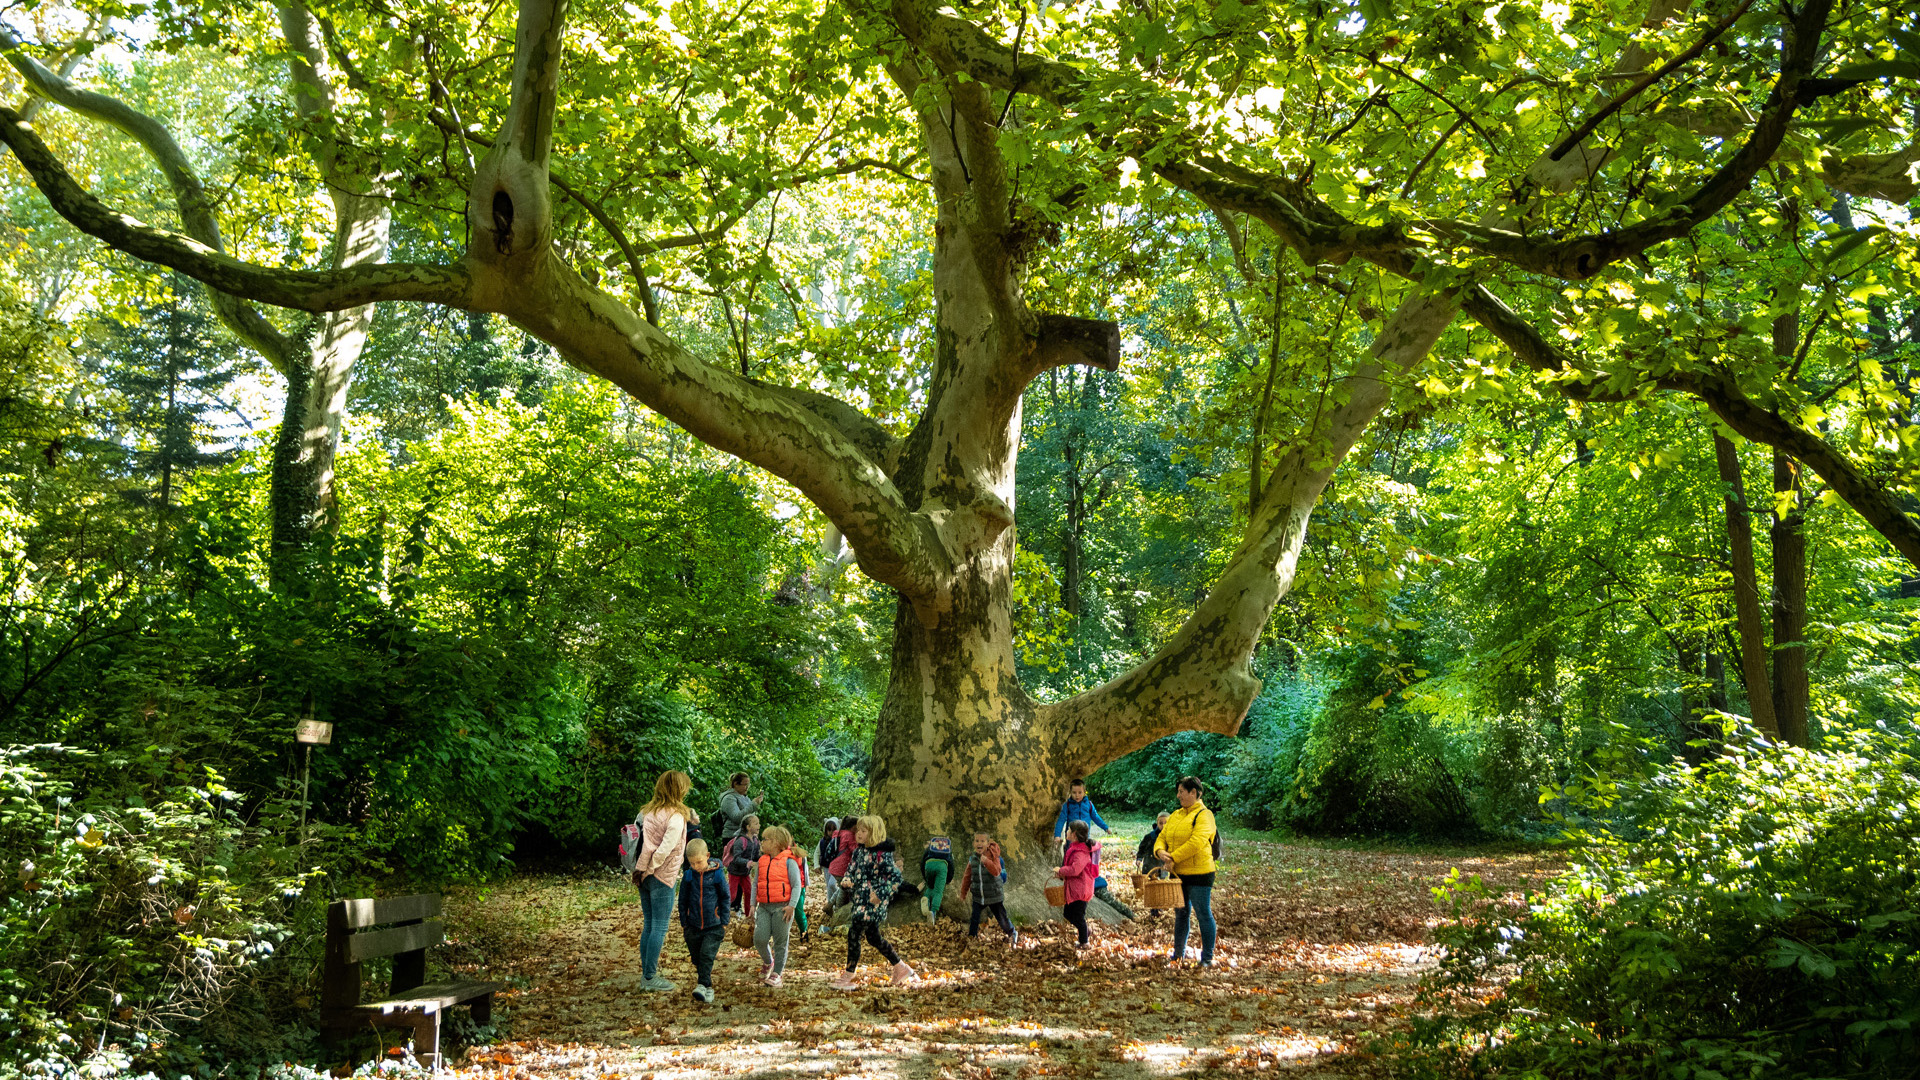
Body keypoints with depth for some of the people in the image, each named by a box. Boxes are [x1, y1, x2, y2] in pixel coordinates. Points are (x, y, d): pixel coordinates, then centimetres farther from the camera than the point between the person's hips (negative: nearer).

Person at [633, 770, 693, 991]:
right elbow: (664, 851, -20)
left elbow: (639, 840, 11)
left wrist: (641, 869, 11)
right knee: (660, 928, -1)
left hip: (645, 875, 8)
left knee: (648, 925, 14)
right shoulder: (675, 817, -14)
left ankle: (646, 974, 19)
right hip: (662, 877, -8)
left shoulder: (647, 811, 9)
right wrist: (648, 871, -10)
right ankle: (650, 978, 1)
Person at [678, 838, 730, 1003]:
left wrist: (724, 923, 2)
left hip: (713, 926, -3)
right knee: (697, 957, 9)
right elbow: (683, 901, 9)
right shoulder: (688, 876, -1)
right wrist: (683, 923, 9)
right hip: (693, 926, 3)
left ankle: (704, 985, -13)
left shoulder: (717, 874, -7)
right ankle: (707, 987, 22)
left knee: (707, 955, -14)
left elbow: (725, 898, 2)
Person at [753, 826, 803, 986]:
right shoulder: (761, 862, 12)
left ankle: (776, 973, 11)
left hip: (782, 907, -4)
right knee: (759, 939, -8)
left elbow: (796, 885, -7)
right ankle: (767, 963, 19)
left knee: (780, 942, 1)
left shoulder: (789, 862, -5)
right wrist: (753, 904, 11)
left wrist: (791, 906, -16)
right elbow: (755, 884, 18)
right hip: (764, 907, 5)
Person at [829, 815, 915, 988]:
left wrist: (880, 894, -21)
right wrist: (848, 880, 0)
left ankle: (848, 977, 0)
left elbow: (896, 877, -17)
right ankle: (902, 968, 27)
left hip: (873, 902, -9)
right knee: (873, 938, 15)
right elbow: (852, 868, 21)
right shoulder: (859, 850, 8)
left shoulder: (882, 855, -16)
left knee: (853, 934, -9)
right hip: (860, 900, 9)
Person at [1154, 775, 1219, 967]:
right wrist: (1160, 851, -11)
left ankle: (1207, 958, 7)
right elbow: (1162, 837, 12)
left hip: (1198, 874, -7)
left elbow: (1196, 842, -23)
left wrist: (1173, 857, -22)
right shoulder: (1175, 815, 14)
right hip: (1178, 874, 8)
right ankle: (1178, 954, 27)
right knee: (1181, 914, 16)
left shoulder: (1204, 815, -11)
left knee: (1203, 915, -1)